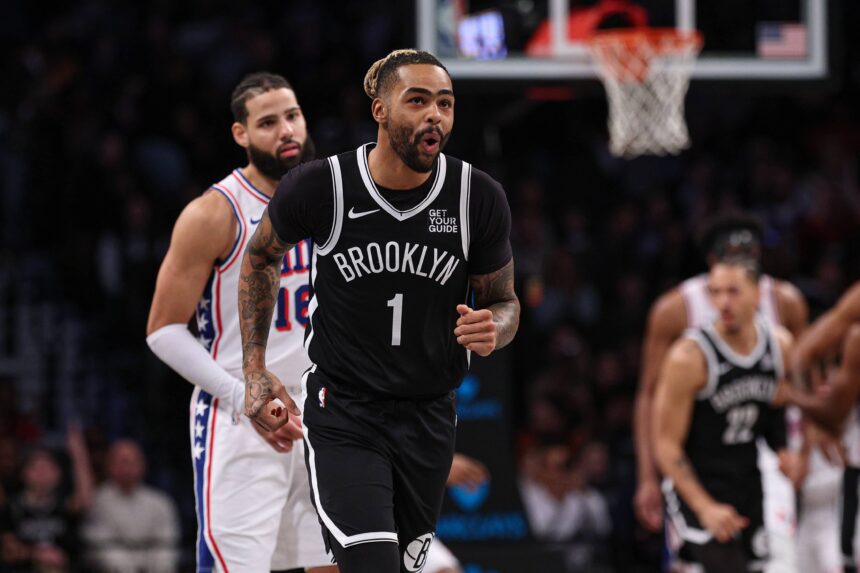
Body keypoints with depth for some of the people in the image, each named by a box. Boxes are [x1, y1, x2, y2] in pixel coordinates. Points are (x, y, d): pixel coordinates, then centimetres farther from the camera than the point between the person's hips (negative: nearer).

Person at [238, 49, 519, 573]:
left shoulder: (480, 198, -8)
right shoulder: (319, 187, -13)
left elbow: (504, 302, 6)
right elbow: (260, 257, 8)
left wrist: (492, 329, -19)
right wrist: (256, 370, 4)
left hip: (429, 416, 4)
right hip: (342, 416, -3)